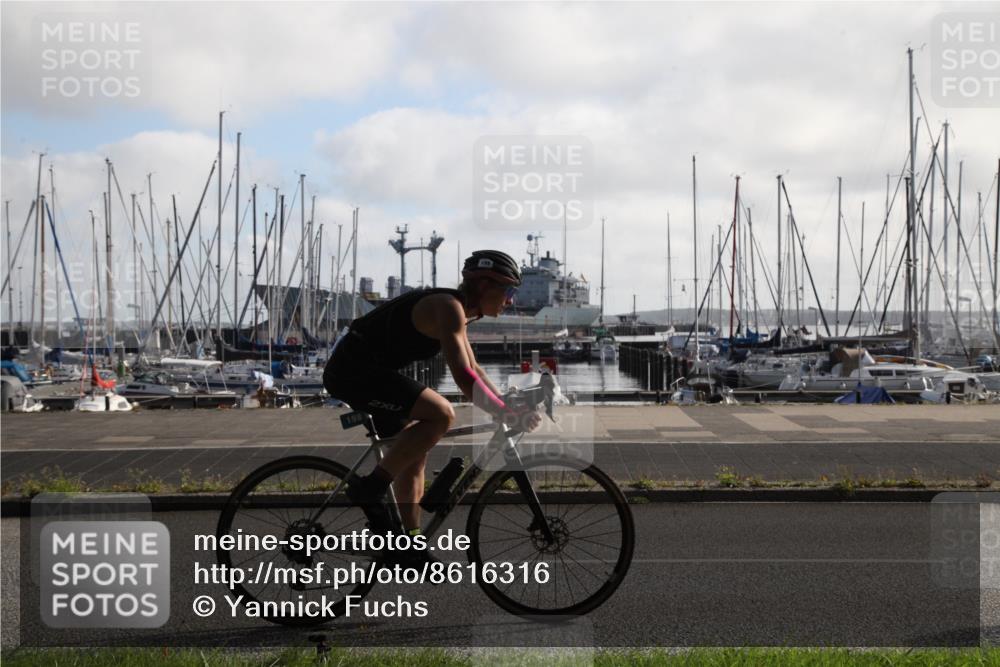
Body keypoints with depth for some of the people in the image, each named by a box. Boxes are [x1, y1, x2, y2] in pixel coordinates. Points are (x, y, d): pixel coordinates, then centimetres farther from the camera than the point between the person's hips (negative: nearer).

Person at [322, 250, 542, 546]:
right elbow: (463, 377, -27)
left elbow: (473, 370, 22)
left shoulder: (457, 310, 14)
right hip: (354, 369, -11)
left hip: (360, 371, 11)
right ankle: (370, 488, -14)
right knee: (441, 413, -23)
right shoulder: (448, 307, -17)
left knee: (415, 454, 13)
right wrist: (507, 414, -25)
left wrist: (509, 406, 14)